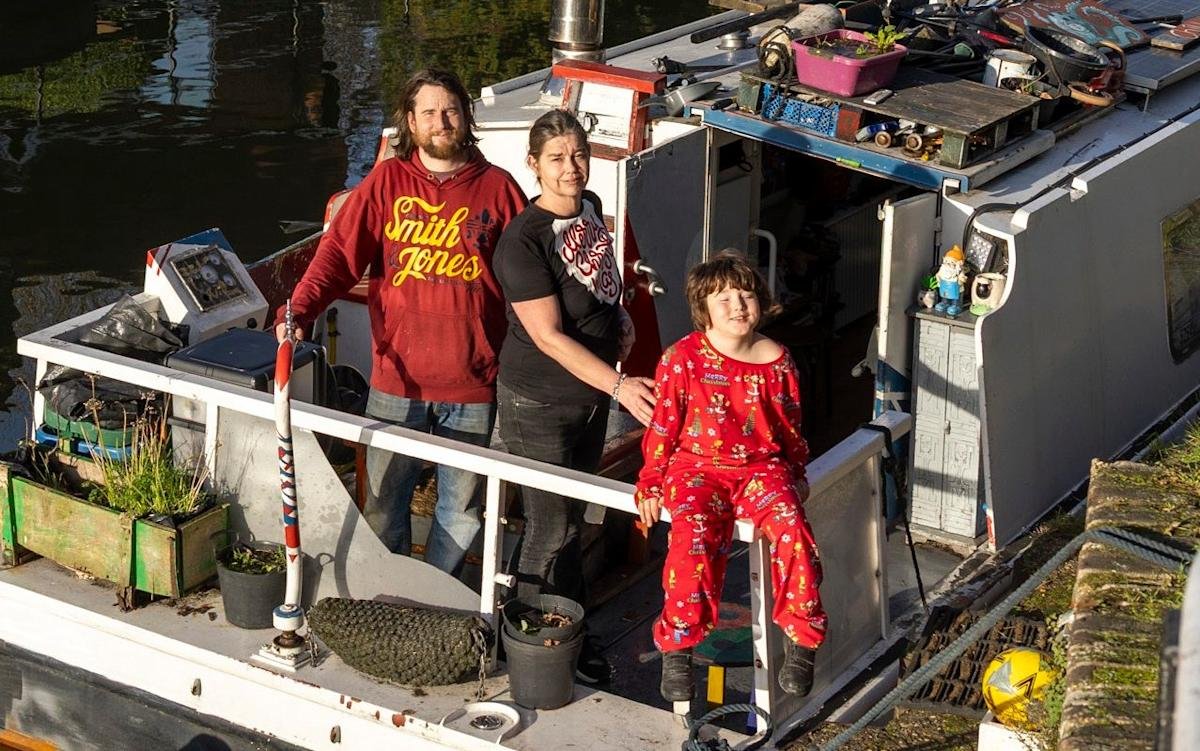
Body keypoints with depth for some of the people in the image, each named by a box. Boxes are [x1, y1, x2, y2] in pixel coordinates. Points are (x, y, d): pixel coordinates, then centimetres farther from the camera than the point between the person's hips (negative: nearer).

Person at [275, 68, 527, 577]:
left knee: (461, 509, 11)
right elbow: (340, 250, -6)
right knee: (384, 502, 8)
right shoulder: (387, 182, 2)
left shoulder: (497, 187, 1)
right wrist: (300, 309, -23)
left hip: (472, 383, 0)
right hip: (398, 378, 0)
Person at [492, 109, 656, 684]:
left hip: (592, 393, 8)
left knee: (572, 518, 20)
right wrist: (618, 385, -34)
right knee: (551, 527, 2)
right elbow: (549, 336, -28)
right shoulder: (523, 240, -25)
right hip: (539, 403, -8)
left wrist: (618, 317, 5)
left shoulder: (590, 208, 0)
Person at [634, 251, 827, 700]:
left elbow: (790, 426, 17)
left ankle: (801, 644, -14)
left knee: (791, 528, -27)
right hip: (698, 465, -2)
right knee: (695, 533, -31)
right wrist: (651, 484, 1)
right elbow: (662, 425, 2)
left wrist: (797, 474, 18)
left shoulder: (776, 361, 4)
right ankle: (677, 650, -19)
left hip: (762, 466, 2)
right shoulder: (682, 359, -3)